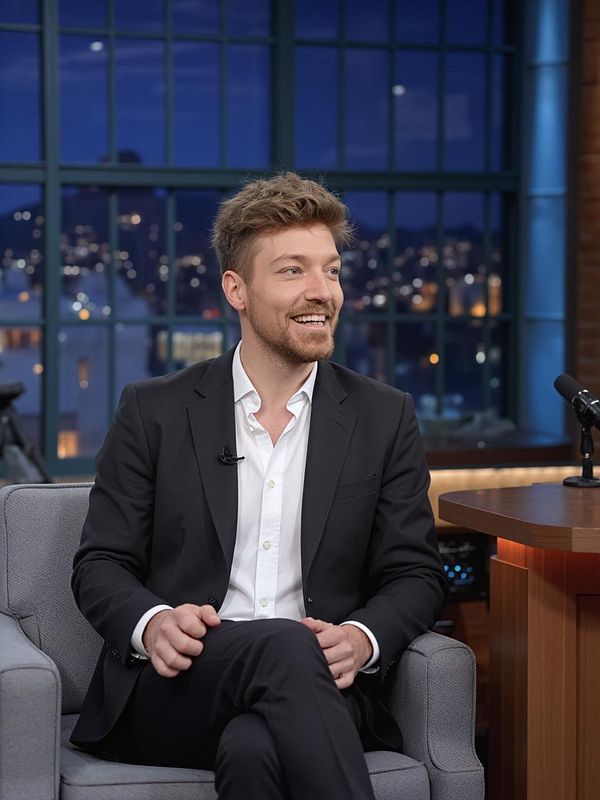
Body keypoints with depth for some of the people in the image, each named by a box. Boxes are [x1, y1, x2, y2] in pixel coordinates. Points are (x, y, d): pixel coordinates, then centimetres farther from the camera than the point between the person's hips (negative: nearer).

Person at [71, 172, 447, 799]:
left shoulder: (384, 418, 12)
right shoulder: (154, 412, 9)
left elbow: (414, 575, 11)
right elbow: (100, 564, 9)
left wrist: (362, 638, -12)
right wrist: (152, 624, -15)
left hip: (316, 686, 0)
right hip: (174, 688, 1)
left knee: (254, 749, -37)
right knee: (287, 648, -34)